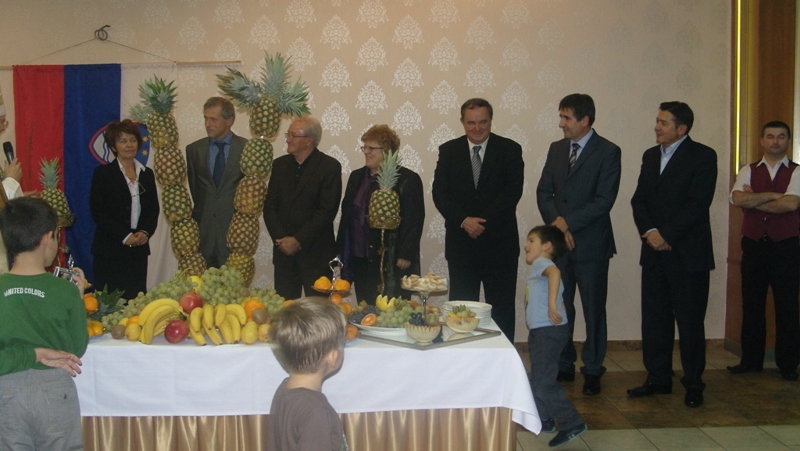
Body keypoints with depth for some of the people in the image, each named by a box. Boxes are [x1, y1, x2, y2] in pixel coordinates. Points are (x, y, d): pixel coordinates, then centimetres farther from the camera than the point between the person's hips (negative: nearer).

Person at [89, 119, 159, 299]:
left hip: (139, 249, 4)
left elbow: (153, 209, 14)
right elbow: (97, 212, -5)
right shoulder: (102, 173, 0)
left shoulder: (147, 174, 13)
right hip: (109, 250, -4)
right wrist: (125, 236, -13)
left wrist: (145, 232, -6)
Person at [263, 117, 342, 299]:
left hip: (316, 254, -4)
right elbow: (269, 206, 8)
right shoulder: (280, 164, 11)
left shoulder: (330, 166, -6)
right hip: (284, 251, 5)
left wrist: (298, 240, -13)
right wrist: (281, 239, -6)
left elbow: (327, 211, -12)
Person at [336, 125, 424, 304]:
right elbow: (346, 215, 16)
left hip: (391, 263, -6)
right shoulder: (356, 177, 14)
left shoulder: (407, 180, -6)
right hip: (360, 261, 6)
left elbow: (414, 221, -10)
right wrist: (341, 251, 12)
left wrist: (405, 255, -15)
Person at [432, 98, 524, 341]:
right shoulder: (449, 151, 8)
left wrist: (484, 222, -16)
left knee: (502, 307, 5)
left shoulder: (510, 150, 3)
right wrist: (464, 220, -15)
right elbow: (439, 193, -1)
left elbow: (513, 191, -8)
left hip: (499, 242, -1)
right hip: (460, 242, 1)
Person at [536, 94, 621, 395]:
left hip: (591, 244, -5)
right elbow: (544, 192, 8)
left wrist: (569, 223, -15)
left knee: (593, 310, 4)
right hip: (558, 242, 5)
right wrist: (556, 222, -8)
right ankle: (563, 365, 22)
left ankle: (592, 370, 16)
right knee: (560, 307, 9)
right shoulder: (556, 149, 11)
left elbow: (604, 200, -13)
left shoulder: (608, 152, -6)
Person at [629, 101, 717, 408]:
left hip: (688, 253, -5)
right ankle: (658, 379, 19)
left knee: (690, 321, 1)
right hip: (654, 252, 6)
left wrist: (666, 236, -14)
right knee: (654, 319, 8)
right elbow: (639, 199, 10)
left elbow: (698, 204, -13)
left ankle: (693, 384, 13)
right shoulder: (650, 156, 15)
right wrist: (649, 231, -7)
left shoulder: (702, 156, -4)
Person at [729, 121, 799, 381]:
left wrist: (754, 201, -7)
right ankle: (751, 360, 18)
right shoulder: (748, 172, 9)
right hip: (753, 245, 2)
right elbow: (737, 199, -10)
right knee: (751, 306, 7)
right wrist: (772, 195, -11)